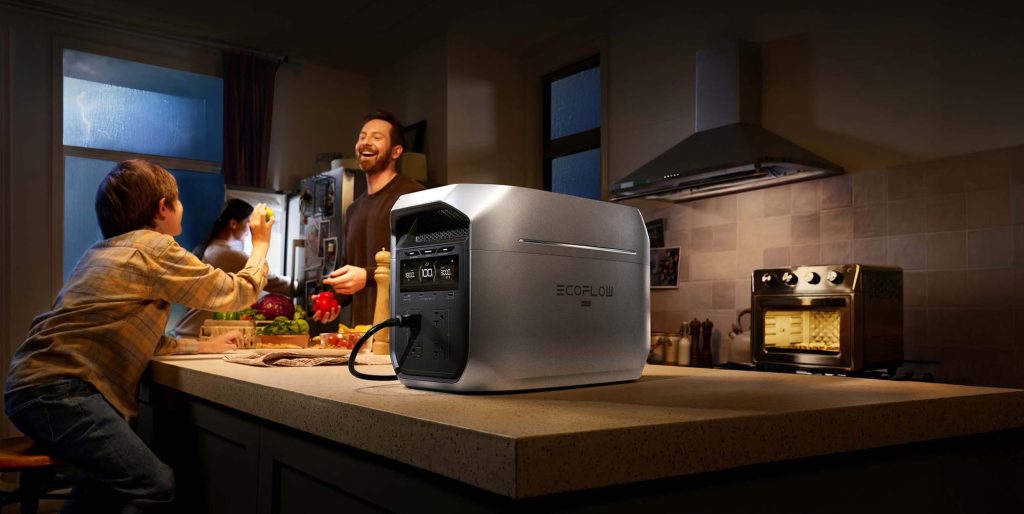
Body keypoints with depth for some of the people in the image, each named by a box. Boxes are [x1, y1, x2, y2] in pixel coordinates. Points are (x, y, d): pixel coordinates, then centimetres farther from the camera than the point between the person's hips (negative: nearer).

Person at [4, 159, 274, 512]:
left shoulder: (108, 251, 20)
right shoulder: (154, 248, -7)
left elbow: (134, 337, 22)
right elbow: (239, 292, 2)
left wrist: (204, 346, 21)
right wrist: (260, 244, 19)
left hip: (36, 384, 11)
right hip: (58, 389, -11)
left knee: (111, 477, 20)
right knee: (155, 484, -16)